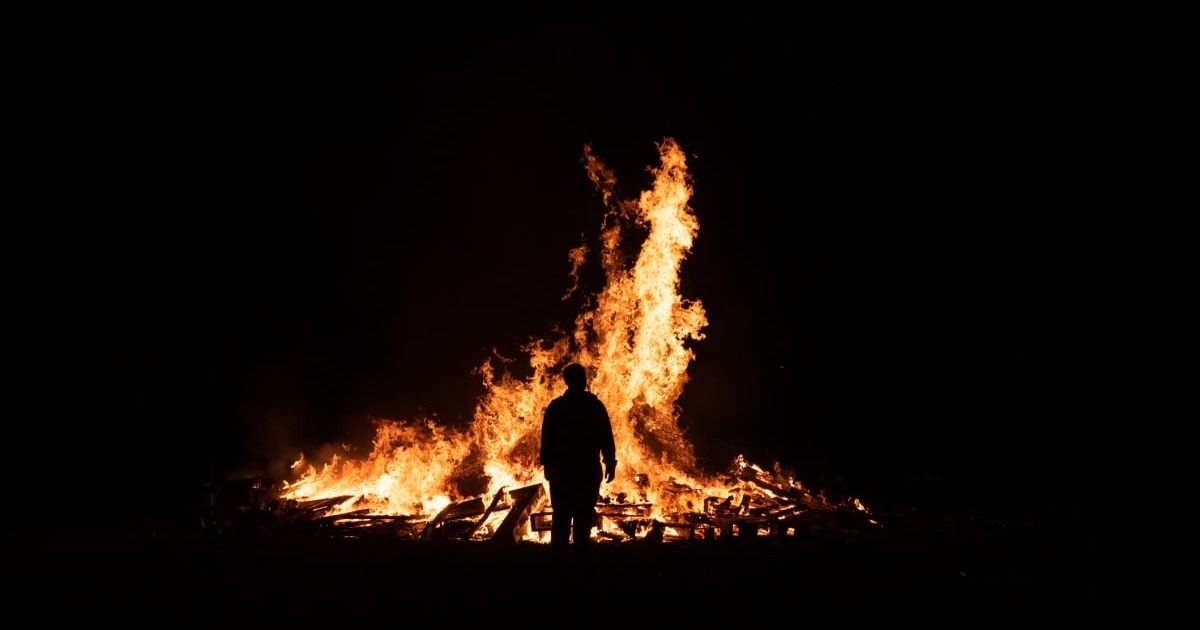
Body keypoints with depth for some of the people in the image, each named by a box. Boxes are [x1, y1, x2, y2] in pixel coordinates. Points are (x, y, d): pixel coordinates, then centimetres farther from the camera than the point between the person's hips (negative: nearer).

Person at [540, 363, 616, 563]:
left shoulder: (555, 406, 1)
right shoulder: (595, 405, -4)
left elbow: (546, 438, 1)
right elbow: (606, 438, -5)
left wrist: (547, 464, 8)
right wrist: (610, 463, 1)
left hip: (561, 469, 2)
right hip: (588, 469, -1)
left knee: (561, 515, 6)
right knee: (584, 516, 4)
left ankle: (558, 555, 5)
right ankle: (581, 554, 3)